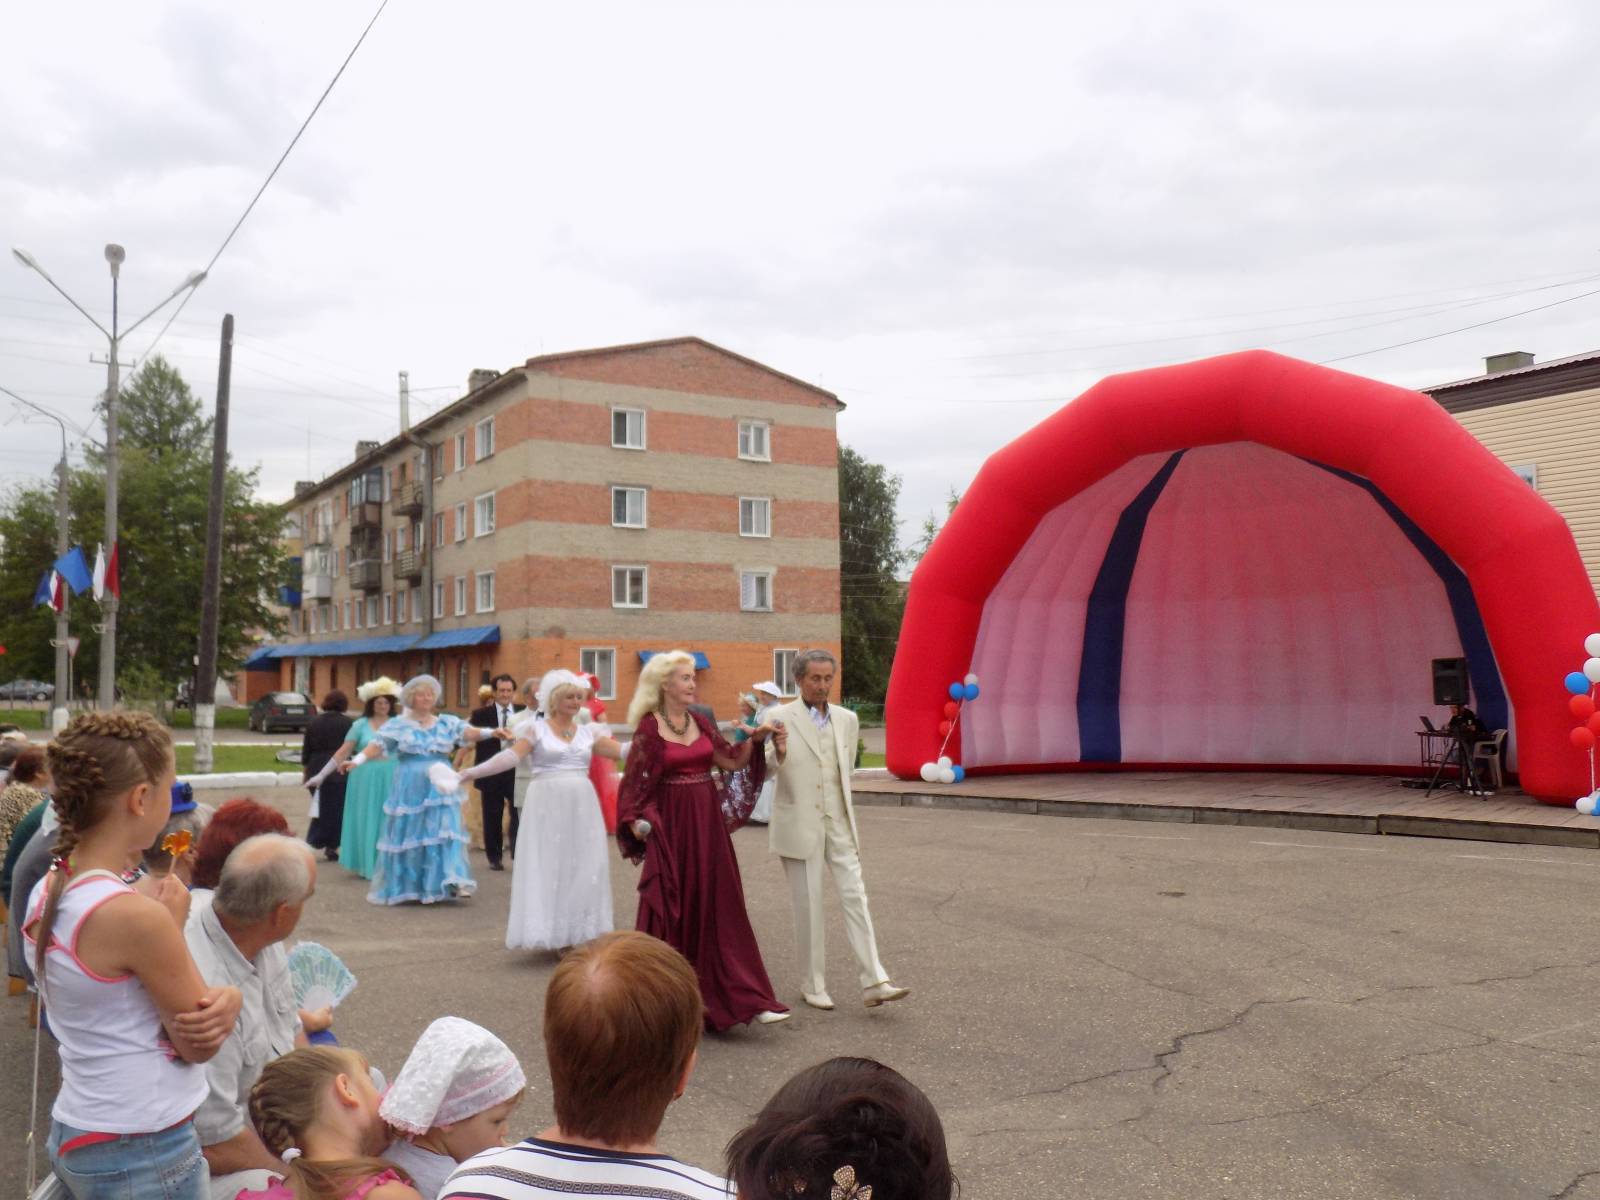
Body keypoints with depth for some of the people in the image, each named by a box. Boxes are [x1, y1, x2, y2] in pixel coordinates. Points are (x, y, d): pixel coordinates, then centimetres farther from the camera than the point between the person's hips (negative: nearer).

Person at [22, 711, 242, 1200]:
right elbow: (199, 1045, -13)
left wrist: (226, 998, -12)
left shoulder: (45, 894, -1)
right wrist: (175, 926, -8)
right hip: (143, 1157, -8)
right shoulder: (135, 916, -27)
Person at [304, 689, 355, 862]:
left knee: (321, 810, 14)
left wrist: (305, 769, 19)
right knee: (336, 811, 5)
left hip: (317, 771, 4)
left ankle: (312, 844, 7)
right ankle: (331, 847, 6)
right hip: (339, 772, -4)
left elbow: (306, 749, 10)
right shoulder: (346, 723, -7)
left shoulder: (314, 722, 5)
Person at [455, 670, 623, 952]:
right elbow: (511, 755, -12)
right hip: (548, 804, -3)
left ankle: (579, 933, 13)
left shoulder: (589, 732, 11)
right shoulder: (536, 729, 0)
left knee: (582, 867, 4)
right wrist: (472, 772, -25)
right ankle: (554, 933, 3)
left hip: (581, 805, 4)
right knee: (549, 865, -2)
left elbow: (623, 751, 4)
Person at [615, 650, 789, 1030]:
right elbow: (637, 781, -7)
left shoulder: (699, 723, 8)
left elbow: (734, 762, 6)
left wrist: (754, 740, -8)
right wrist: (636, 820, -19)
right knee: (673, 910, 5)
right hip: (671, 827, -5)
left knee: (720, 910, 6)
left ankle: (747, 998, 9)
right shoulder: (649, 727, -8)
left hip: (708, 825, 5)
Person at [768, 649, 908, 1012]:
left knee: (855, 897, -3)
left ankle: (874, 983, -4)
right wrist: (779, 755, -25)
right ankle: (812, 985, 15)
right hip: (799, 826, -4)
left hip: (838, 824, 4)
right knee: (808, 905, 2)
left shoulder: (846, 719, 8)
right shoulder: (781, 719, -5)